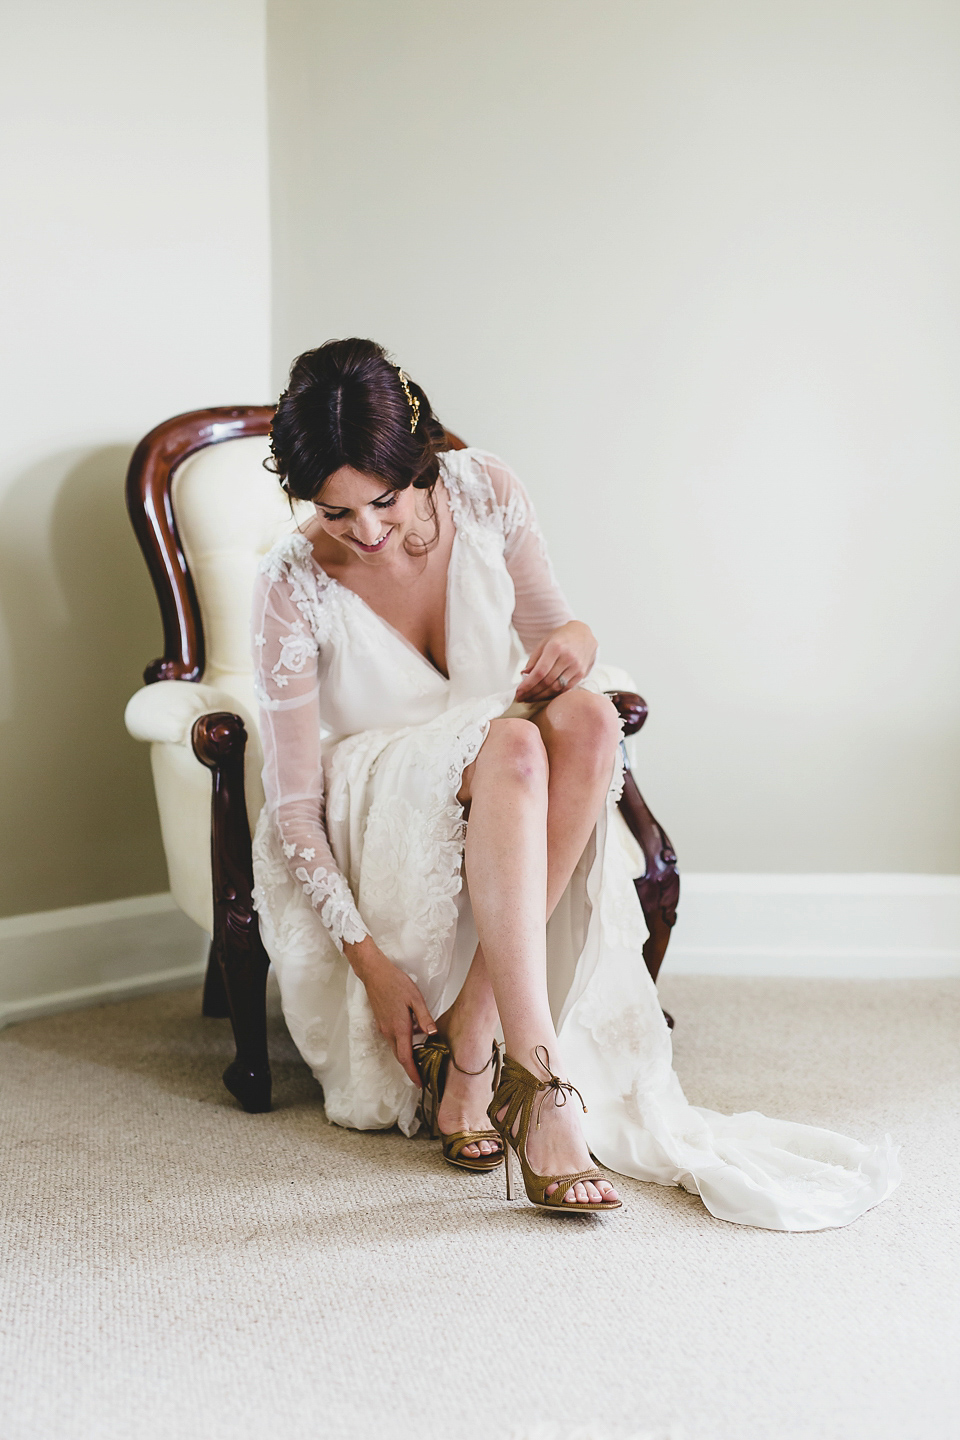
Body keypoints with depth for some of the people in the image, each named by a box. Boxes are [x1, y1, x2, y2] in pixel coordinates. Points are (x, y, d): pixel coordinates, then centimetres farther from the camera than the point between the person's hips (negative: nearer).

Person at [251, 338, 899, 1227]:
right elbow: (292, 803, -16)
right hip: (368, 819, -4)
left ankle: (469, 1045, -30)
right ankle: (537, 1082, -45)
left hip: (503, 817, 4)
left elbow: (548, 629, 4)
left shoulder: (485, 496, -10)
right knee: (509, 744, -36)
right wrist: (368, 959, -23)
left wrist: (574, 642, -22)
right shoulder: (294, 589, -19)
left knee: (585, 717, -31)